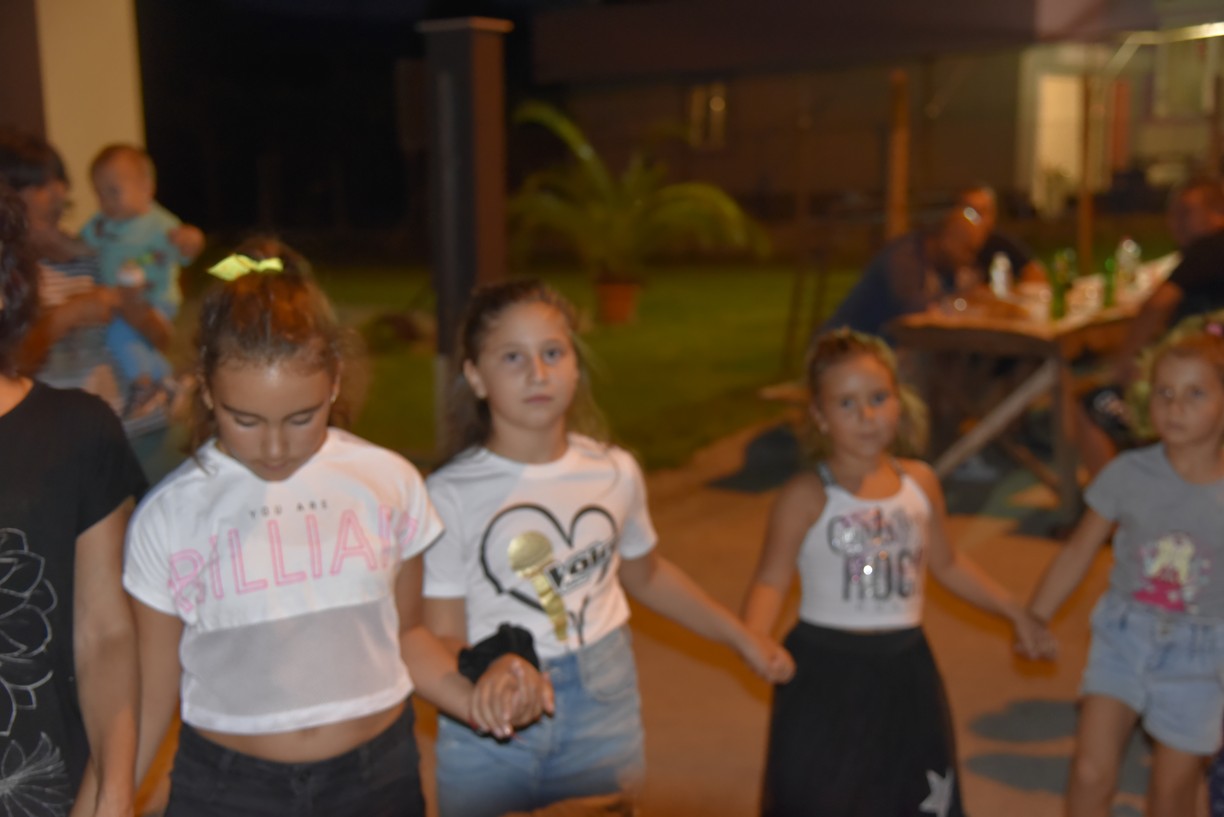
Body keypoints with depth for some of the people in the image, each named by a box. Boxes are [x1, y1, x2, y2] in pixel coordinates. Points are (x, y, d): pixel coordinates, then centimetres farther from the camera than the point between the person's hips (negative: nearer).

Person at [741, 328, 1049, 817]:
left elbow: (947, 565, 15)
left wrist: (1015, 611, 17)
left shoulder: (920, 483, 1)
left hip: (904, 670, 5)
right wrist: (753, 639, -34)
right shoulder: (806, 496, -14)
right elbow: (771, 581, -16)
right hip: (825, 672, -4)